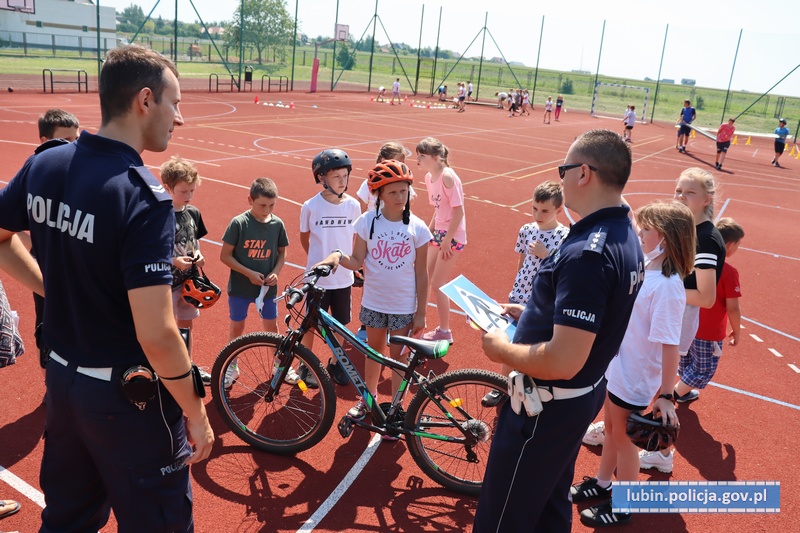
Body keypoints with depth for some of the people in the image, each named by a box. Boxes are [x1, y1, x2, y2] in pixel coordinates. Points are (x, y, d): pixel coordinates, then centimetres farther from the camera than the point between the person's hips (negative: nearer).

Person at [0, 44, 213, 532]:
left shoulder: (44, 165, -3)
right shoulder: (145, 197, -25)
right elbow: (155, 334, -27)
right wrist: (196, 412, -15)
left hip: (62, 377, 7)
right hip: (128, 397, -7)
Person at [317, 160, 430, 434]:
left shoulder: (417, 227, -10)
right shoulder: (367, 222, -9)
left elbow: (421, 273, -6)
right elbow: (357, 262, -4)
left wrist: (421, 312, -4)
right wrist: (338, 256, -26)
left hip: (404, 306, -1)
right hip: (374, 302, 2)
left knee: (399, 357, 10)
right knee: (374, 352, 20)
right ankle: (369, 397, 43)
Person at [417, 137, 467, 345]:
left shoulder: (447, 176, -20)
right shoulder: (429, 177, 5)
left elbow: (459, 211, -21)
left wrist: (447, 240, -20)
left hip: (452, 236, -8)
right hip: (438, 233, 9)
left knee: (438, 284, 0)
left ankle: (444, 332, 17)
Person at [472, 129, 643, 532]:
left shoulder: (586, 254, -30)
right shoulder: (624, 235, 2)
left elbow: (563, 361, -33)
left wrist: (502, 350, -17)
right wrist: (532, 314, 10)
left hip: (547, 407, -10)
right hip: (584, 395, 10)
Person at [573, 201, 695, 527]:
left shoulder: (667, 286, -27)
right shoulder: (644, 266, -2)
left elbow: (670, 345, -26)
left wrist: (666, 396, -23)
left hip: (635, 378, -8)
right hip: (615, 367, 8)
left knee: (624, 439, 11)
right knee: (611, 430, 24)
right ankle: (602, 484, 45)